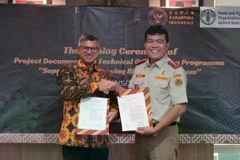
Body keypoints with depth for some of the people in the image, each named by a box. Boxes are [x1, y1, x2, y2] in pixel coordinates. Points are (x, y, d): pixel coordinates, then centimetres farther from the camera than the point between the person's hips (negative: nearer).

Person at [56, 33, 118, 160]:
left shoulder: (106, 75, 13)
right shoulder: (68, 70, 1)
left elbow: (114, 100, 18)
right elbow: (66, 92, -17)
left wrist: (114, 111, -5)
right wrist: (96, 86, -18)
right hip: (74, 138, -4)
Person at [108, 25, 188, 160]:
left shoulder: (175, 70, -12)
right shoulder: (139, 68, 7)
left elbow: (180, 107, -15)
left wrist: (155, 129, -20)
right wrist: (116, 87, -2)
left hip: (163, 133, -6)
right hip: (141, 131, 6)